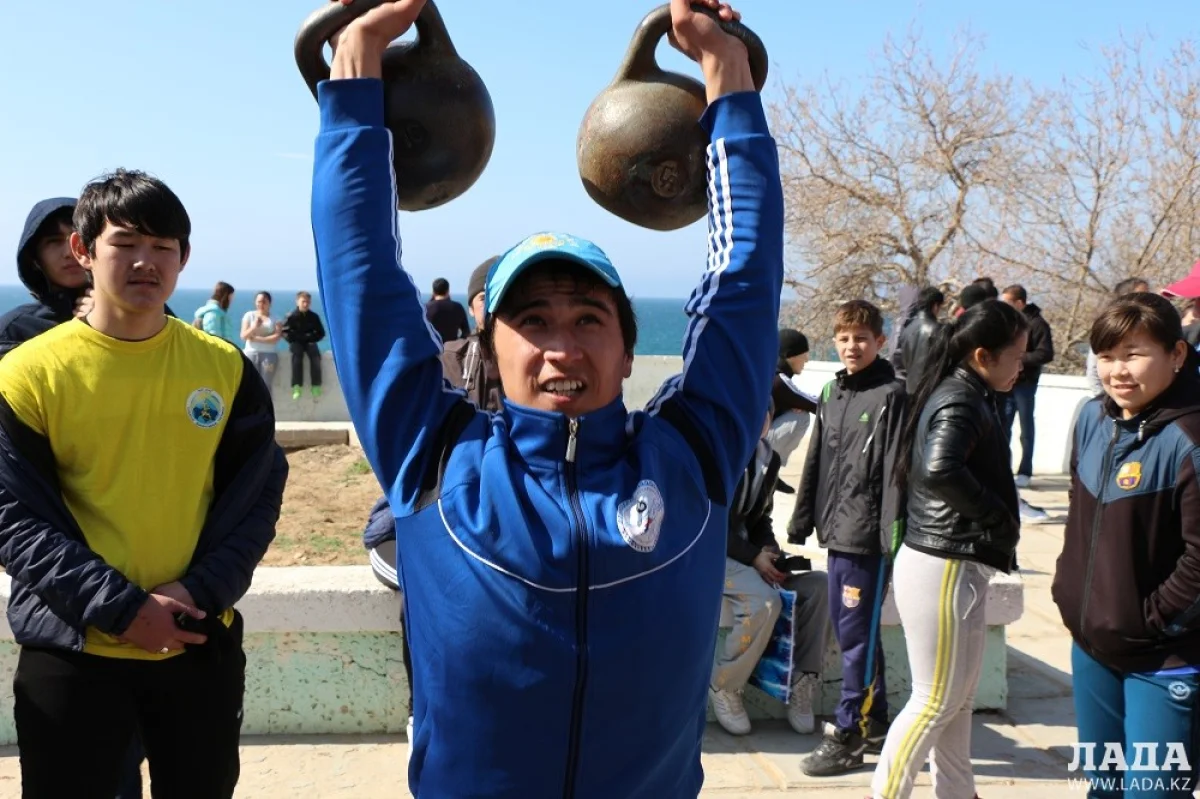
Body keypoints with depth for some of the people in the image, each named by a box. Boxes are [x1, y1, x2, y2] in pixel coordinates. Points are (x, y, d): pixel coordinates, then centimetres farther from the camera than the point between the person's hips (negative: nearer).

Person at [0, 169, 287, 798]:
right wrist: (119, 608, -17)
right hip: (72, 652, -2)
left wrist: (202, 592, -13)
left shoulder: (224, 367, 0)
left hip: (202, 644, 2)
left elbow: (259, 493, 0)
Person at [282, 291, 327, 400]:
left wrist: (311, 338, -8)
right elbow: (285, 332, -2)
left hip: (309, 342, 2)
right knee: (297, 354, -37)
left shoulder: (314, 316, 7)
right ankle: (297, 386, -44)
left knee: (315, 354, -33)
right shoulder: (291, 316, 1)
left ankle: (316, 386, -37)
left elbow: (321, 333, 11)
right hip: (296, 342, -2)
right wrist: (298, 338, -13)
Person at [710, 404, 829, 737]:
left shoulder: (769, 459, 7)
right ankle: (723, 686, -10)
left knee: (818, 584, -10)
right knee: (764, 601, -31)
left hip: (744, 545, 8)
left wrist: (773, 555, -5)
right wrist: (753, 557, -21)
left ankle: (803, 681, -4)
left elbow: (759, 519, 15)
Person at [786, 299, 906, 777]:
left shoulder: (891, 395, -9)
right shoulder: (832, 392, 13)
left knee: (857, 633, -1)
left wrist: (893, 538, -19)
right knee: (847, 627, 15)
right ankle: (873, 720, 30)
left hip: (867, 535, -8)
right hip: (837, 531, 8)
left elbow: (896, 472, -15)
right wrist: (801, 522, 14)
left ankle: (848, 735, 8)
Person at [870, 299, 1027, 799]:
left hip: (956, 564, 10)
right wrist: (1001, 518, -20)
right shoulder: (961, 403, -17)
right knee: (936, 698, 3)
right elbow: (940, 470, -35)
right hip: (945, 566, -10)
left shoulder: (965, 397, 12)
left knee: (959, 695, 20)